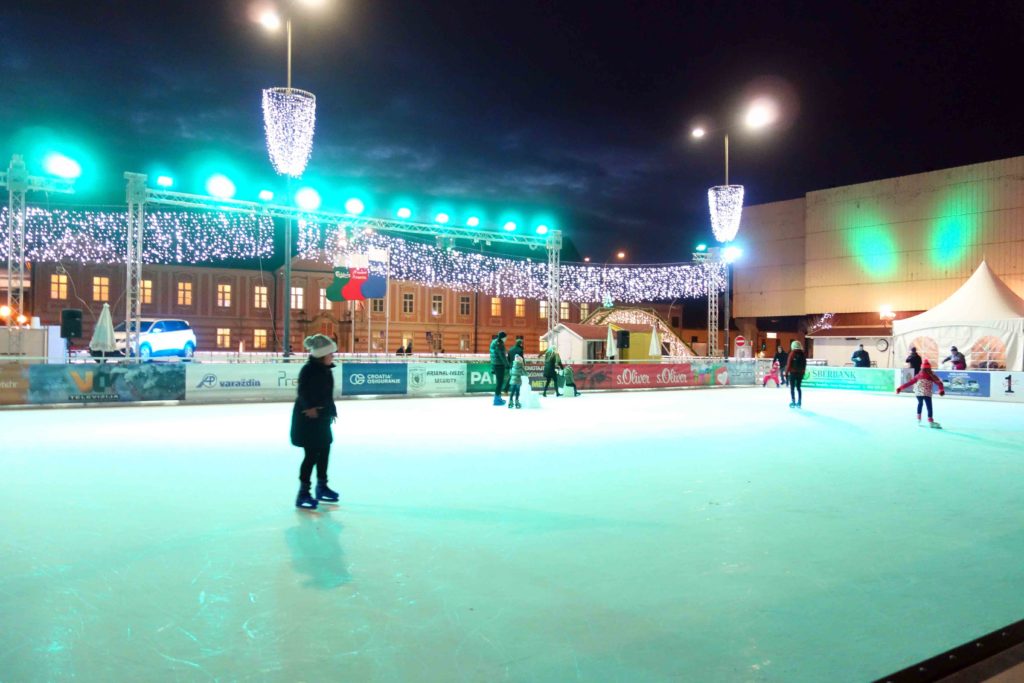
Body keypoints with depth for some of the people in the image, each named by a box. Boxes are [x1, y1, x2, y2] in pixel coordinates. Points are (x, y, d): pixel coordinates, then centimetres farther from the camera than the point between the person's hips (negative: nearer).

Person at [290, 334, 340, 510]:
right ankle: (303, 494, 1)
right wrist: (310, 408, -39)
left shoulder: (325, 369, 6)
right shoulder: (308, 370, -19)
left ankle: (321, 487, 35)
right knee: (312, 454, -8)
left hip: (322, 417, 9)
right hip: (307, 418, -9)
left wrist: (331, 410, 18)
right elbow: (303, 393, -28)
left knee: (324, 450, 18)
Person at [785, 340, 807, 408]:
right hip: (800, 373, 4)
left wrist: (787, 372, -3)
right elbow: (805, 364, 8)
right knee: (798, 387, 12)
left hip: (793, 372, -4)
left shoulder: (792, 353, -9)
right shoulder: (803, 354, 4)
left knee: (792, 388, 2)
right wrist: (803, 372, 18)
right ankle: (799, 402, 11)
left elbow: (789, 363, -10)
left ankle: (793, 402, -2)